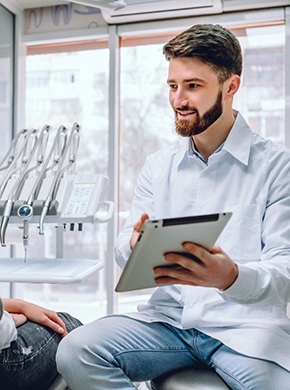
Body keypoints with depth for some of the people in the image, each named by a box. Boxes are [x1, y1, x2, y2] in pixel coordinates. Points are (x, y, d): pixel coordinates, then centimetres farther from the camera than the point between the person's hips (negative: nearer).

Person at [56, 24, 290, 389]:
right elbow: (124, 246, 8)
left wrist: (232, 277, -29)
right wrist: (135, 245, -17)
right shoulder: (158, 165, 10)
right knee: (75, 352, -20)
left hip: (244, 324, -2)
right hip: (168, 317, 3)